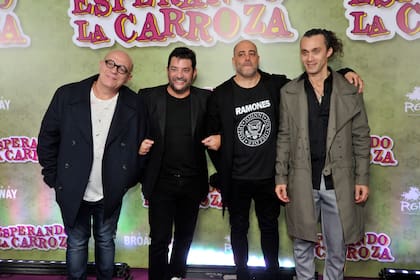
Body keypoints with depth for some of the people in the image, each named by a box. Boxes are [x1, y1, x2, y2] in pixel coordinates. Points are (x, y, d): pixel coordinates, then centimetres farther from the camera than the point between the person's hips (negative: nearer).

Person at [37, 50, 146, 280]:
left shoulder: (133, 104, -7)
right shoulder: (67, 95, -9)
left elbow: (139, 145, 0)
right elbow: (47, 138, -3)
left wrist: (129, 180, -1)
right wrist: (53, 178, -3)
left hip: (110, 195, 1)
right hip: (73, 192, 0)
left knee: (106, 242, 20)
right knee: (76, 243, 16)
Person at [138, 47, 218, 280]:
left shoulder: (205, 99, -1)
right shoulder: (148, 97, -3)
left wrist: (216, 140, -14)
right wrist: (139, 146, -18)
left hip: (192, 182, 2)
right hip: (161, 182, -2)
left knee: (184, 237, 19)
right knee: (159, 240, 0)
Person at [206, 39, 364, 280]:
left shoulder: (277, 85, -2)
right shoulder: (221, 95, -5)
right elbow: (212, 135, 1)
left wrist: (344, 73, -7)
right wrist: (222, 172, 3)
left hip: (270, 177, 1)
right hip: (236, 179, -1)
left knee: (270, 227, 18)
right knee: (239, 228, 14)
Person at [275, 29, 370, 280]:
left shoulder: (351, 91, 1)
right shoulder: (289, 92, 3)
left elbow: (361, 138, 2)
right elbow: (284, 138, 4)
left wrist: (362, 179, -2)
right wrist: (281, 178, 1)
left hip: (339, 182, 0)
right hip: (302, 182, 1)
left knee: (337, 248, 12)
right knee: (302, 245, 13)